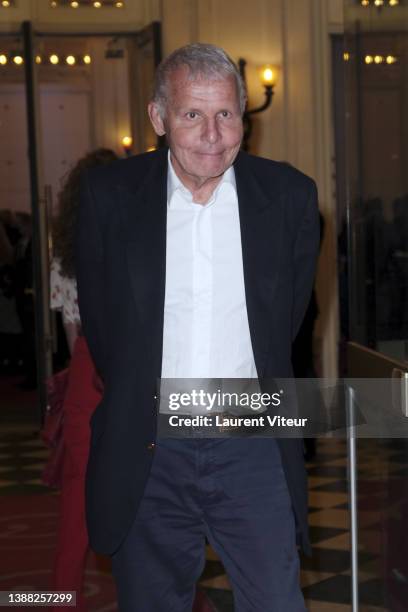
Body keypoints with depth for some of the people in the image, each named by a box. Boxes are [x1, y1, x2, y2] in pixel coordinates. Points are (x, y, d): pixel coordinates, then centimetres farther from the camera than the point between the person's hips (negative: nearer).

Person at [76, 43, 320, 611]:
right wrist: (140, 402, 9)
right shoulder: (109, 193, -3)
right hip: (147, 455, 0)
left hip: (253, 450, 0)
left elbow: (290, 314, 10)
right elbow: (98, 320, 6)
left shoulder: (290, 195, -2)